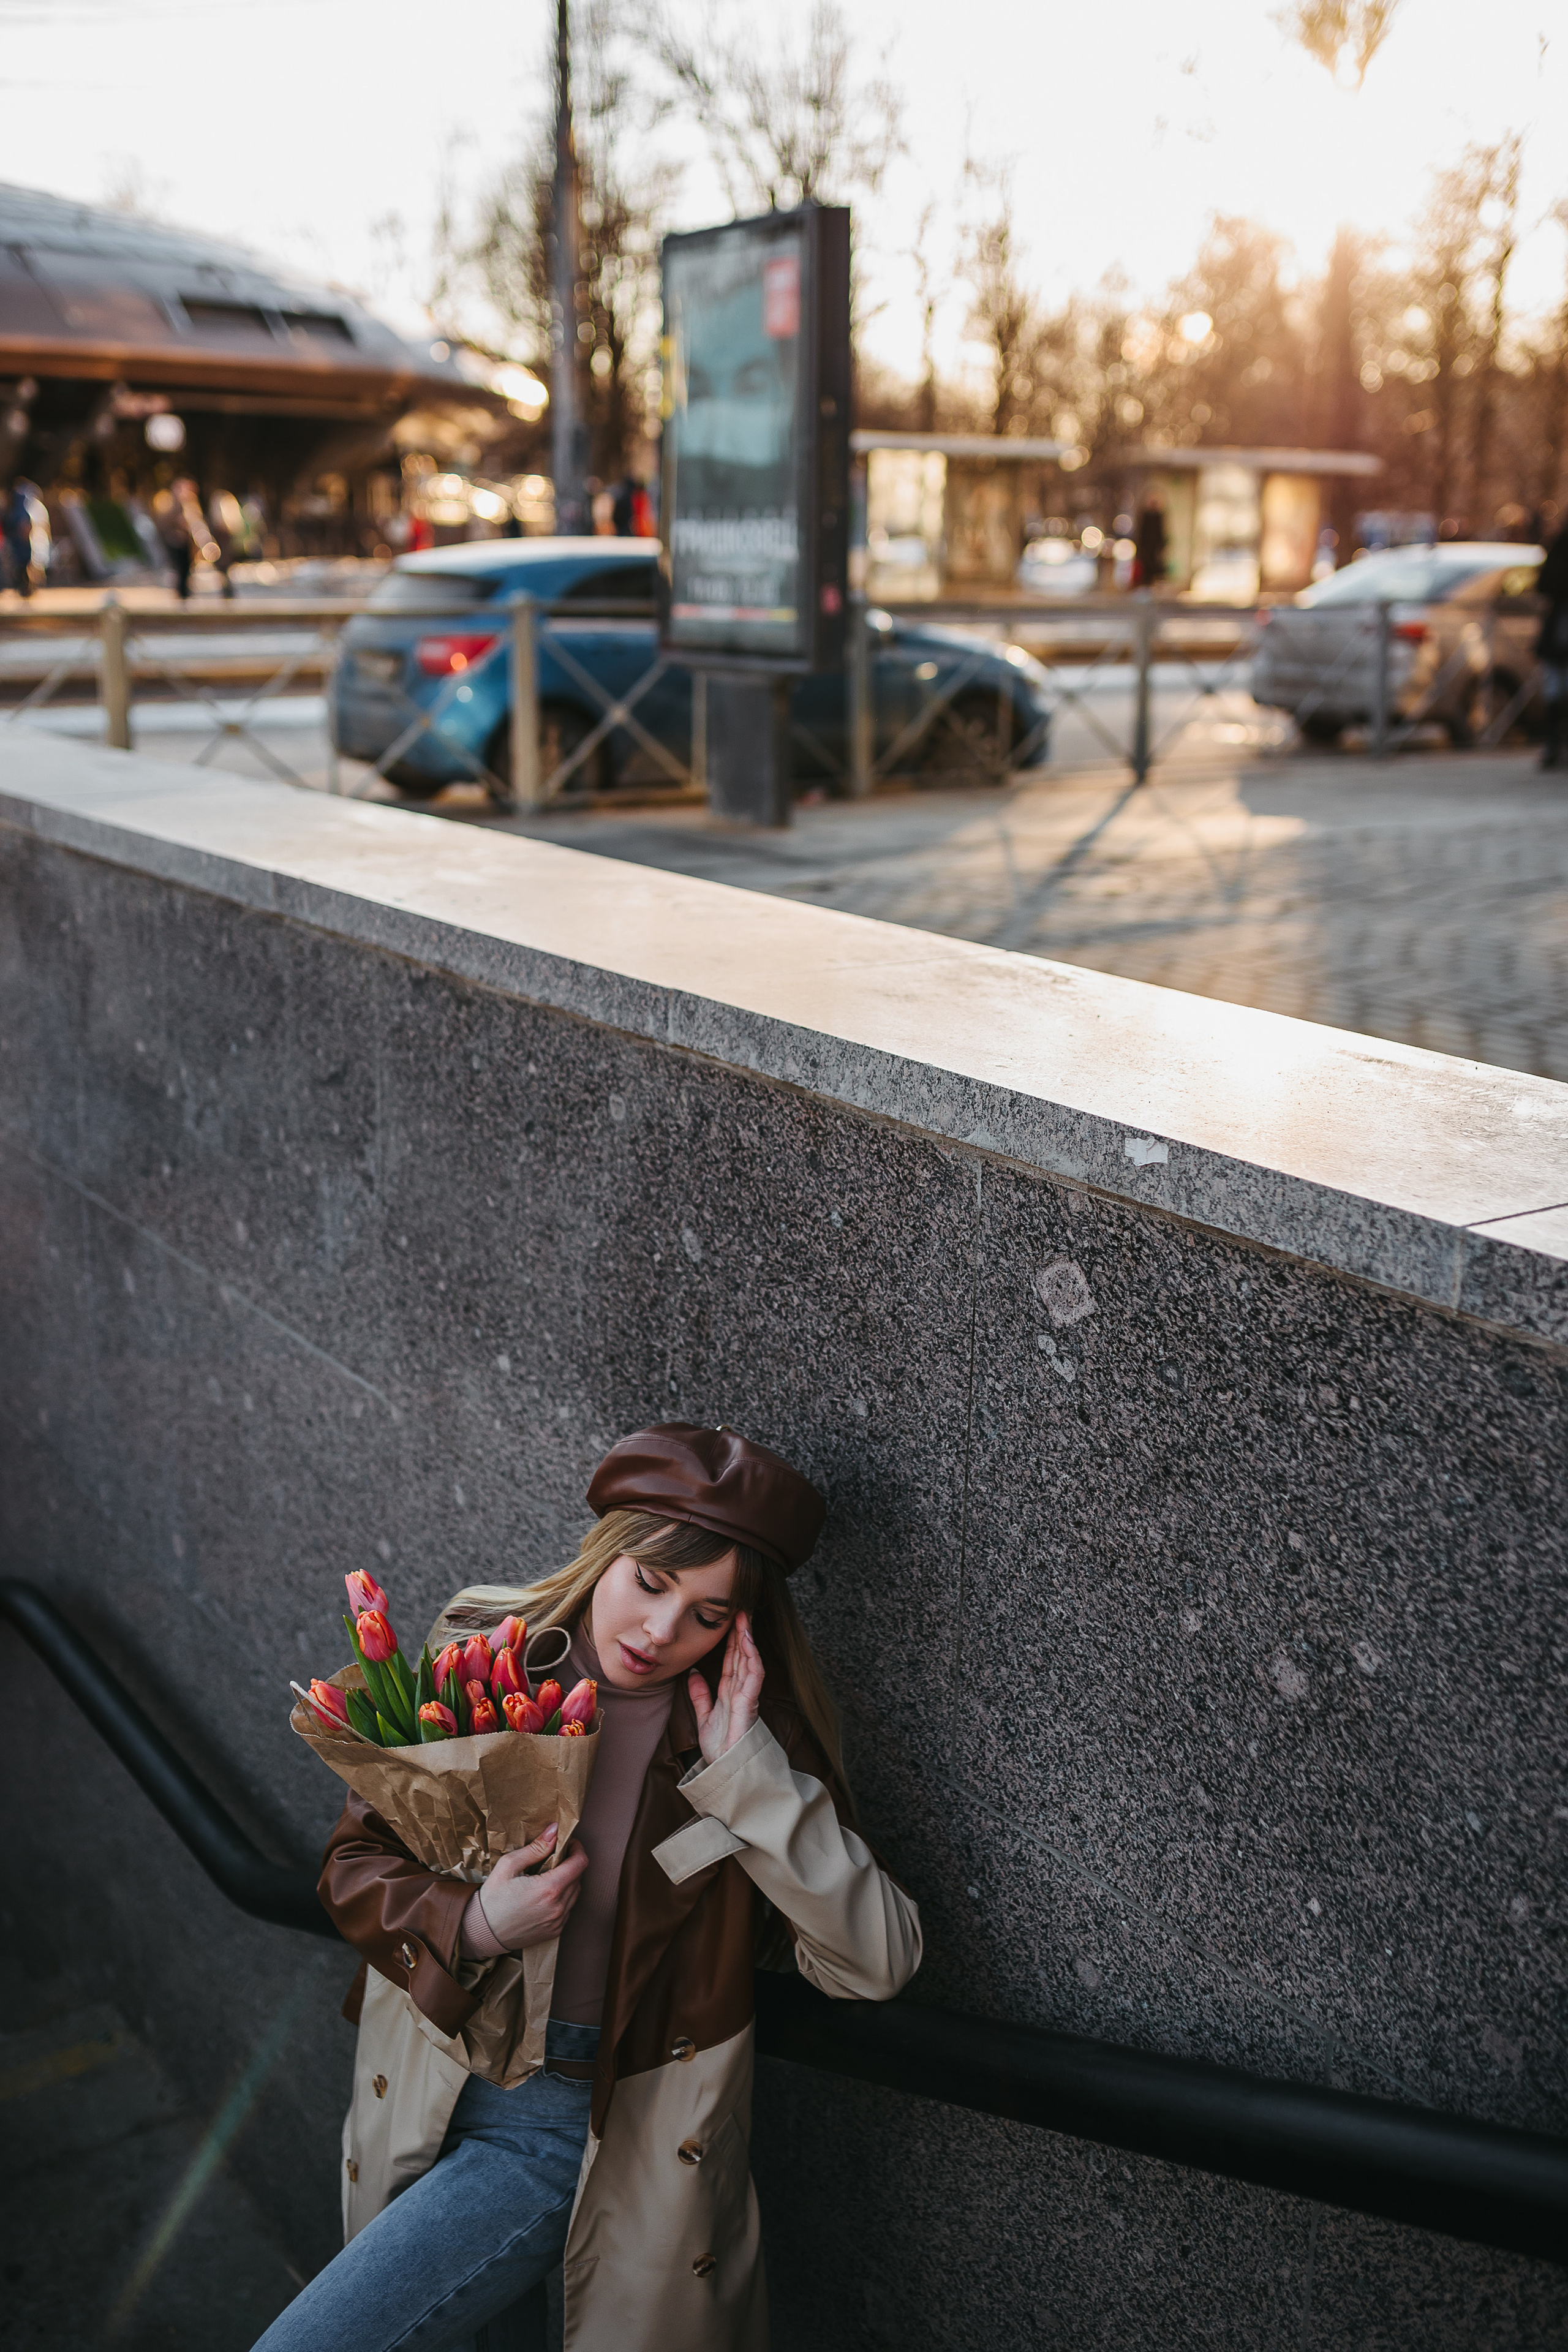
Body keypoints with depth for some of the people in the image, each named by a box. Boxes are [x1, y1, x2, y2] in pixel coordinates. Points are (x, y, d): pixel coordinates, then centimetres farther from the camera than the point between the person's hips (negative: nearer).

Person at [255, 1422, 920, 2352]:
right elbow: (356, 1858, 2)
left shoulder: (751, 1731, -12)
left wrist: (746, 1773, -26)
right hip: (432, 2092, 4)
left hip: (580, 2129, -4)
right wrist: (468, 1925, -18)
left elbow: (879, 1962, -18)